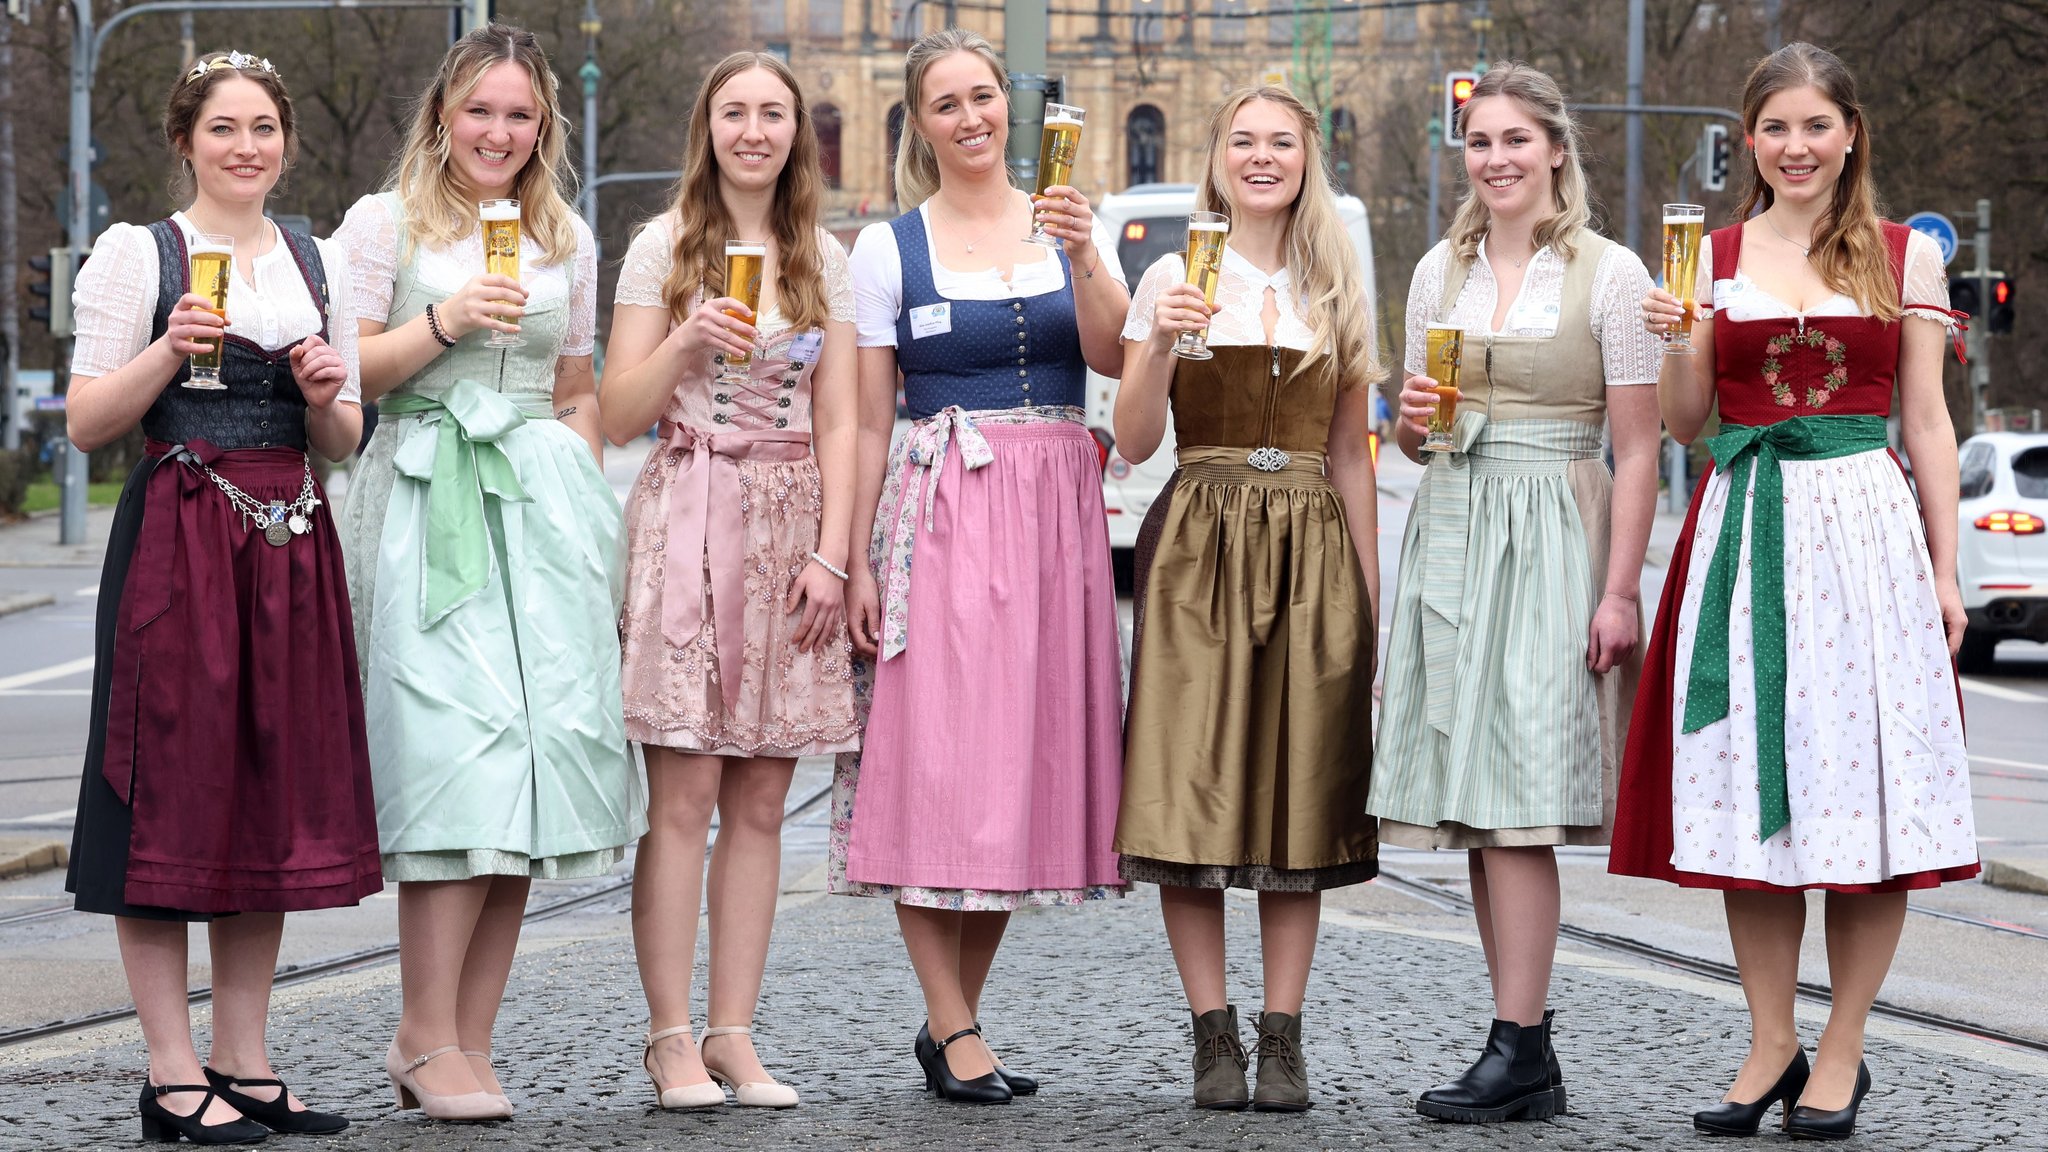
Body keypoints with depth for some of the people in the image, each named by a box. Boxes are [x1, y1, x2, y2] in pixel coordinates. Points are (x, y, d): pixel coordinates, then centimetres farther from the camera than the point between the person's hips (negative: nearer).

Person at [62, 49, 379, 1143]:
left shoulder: (319, 263, 16)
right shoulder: (137, 252, 2)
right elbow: (86, 423, -2)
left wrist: (327, 396, -2)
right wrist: (171, 350, -16)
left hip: (294, 546, 5)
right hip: (175, 542, -5)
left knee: (276, 787, 6)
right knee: (172, 790, -5)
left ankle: (246, 1062, 13)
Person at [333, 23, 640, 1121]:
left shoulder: (566, 240, 18)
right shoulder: (385, 224, 6)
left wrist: (580, 497, 11)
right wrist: (446, 322, -10)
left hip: (545, 502, 4)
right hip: (426, 498, -4)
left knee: (532, 751, -3)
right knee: (458, 749, -16)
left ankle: (468, 1041, 1)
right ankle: (426, 1035, -11)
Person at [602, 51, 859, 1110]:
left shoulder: (825, 260, 12)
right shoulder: (664, 248, 4)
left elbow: (837, 424, 9)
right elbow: (618, 418, 2)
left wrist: (830, 553, -1)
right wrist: (687, 340, -14)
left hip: (793, 527, 3)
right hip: (686, 519, -3)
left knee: (759, 803, 3)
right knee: (684, 795, -7)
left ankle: (733, 1034, 7)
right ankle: (670, 1037, -3)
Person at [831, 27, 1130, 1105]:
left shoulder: (1071, 222, 10)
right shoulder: (888, 248, 3)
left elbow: (1113, 358, -5)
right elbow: (867, 419, 2)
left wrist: (1084, 258, -21)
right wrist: (856, 561, -4)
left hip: (1057, 513, 3)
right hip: (940, 516, -3)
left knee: (1025, 755, 4)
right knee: (937, 759, -8)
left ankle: (953, 1017, 14)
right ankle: (953, 1028, -3)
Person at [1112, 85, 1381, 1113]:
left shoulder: (1337, 294, 13)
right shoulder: (1173, 279, 5)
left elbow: (1350, 458, 14)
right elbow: (1134, 444, -1)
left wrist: (1372, 597, 10)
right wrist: (1162, 343, -17)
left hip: (1312, 551, 2)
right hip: (1199, 546, -2)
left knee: (1301, 790, 0)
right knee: (1189, 790, -7)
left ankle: (1283, 1038, 4)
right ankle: (1214, 1034, 0)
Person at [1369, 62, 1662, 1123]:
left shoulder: (1609, 274, -1)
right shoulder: (1439, 272, 14)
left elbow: (1636, 449, -4)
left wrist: (1619, 590, -11)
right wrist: (1413, 419, -1)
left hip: (1551, 539, -5)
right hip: (1449, 533, 5)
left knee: (1516, 793, -12)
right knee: (1475, 798, 3)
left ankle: (1517, 1049, -11)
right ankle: (1528, 1055, 7)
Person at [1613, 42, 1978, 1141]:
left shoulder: (1906, 256, 6)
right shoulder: (1715, 257, 10)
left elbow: (1927, 423, 6)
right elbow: (1685, 423, 12)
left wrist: (1944, 568, 0)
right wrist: (1674, 343, -7)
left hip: (1865, 525, -2)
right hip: (1745, 532, 2)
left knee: (1863, 788, -3)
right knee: (1750, 791, 2)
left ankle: (1841, 1052, 6)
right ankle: (1770, 1045, 12)